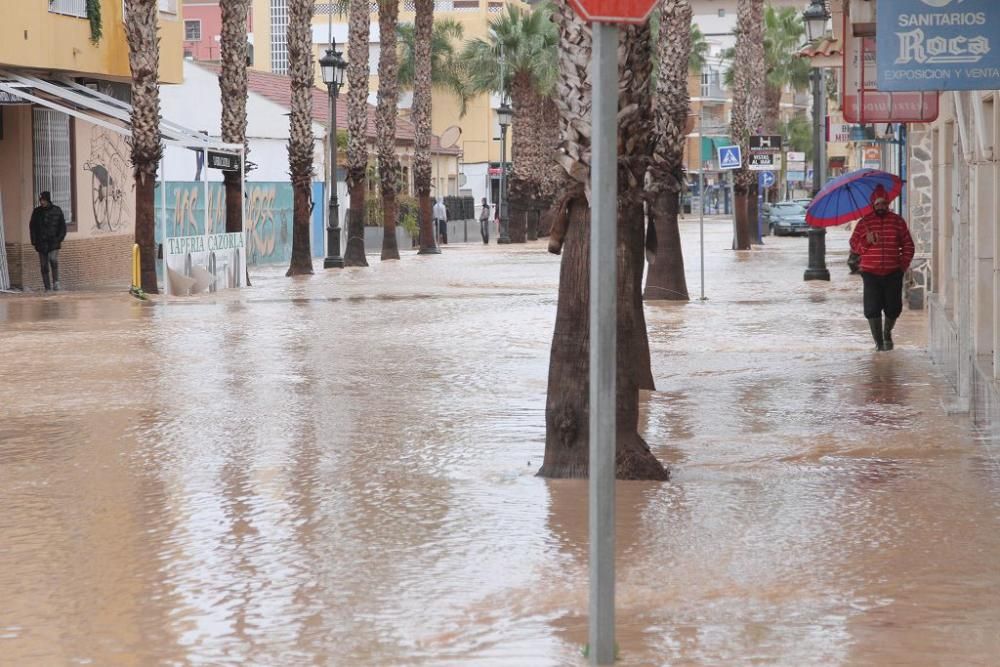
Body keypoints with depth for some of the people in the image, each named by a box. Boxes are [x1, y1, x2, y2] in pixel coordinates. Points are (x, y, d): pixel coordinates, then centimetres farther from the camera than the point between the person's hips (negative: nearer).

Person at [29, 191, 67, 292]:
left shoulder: (57, 211, 4)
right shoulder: (37, 212, 6)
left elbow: (62, 226, 8)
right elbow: (32, 227, 8)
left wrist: (60, 238, -4)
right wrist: (34, 241, -1)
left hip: (53, 242, -2)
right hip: (41, 243, 2)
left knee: (53, 260, -22)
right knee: (44, 266, 2)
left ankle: (56, 282, -10)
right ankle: (47, 287, 7)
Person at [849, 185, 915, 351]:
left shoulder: (897, 221, 6)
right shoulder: (864, 223, 5)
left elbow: (908, 244, 9)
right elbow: (854, 244, 5)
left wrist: (904, 263, -2)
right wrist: (866, 241, -14)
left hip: (893, 273, 1)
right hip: (871, 273, -1)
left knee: (893, 308, 4)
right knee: (872, 309, -5)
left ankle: (887, 333, 33)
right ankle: (878, 341, 7)